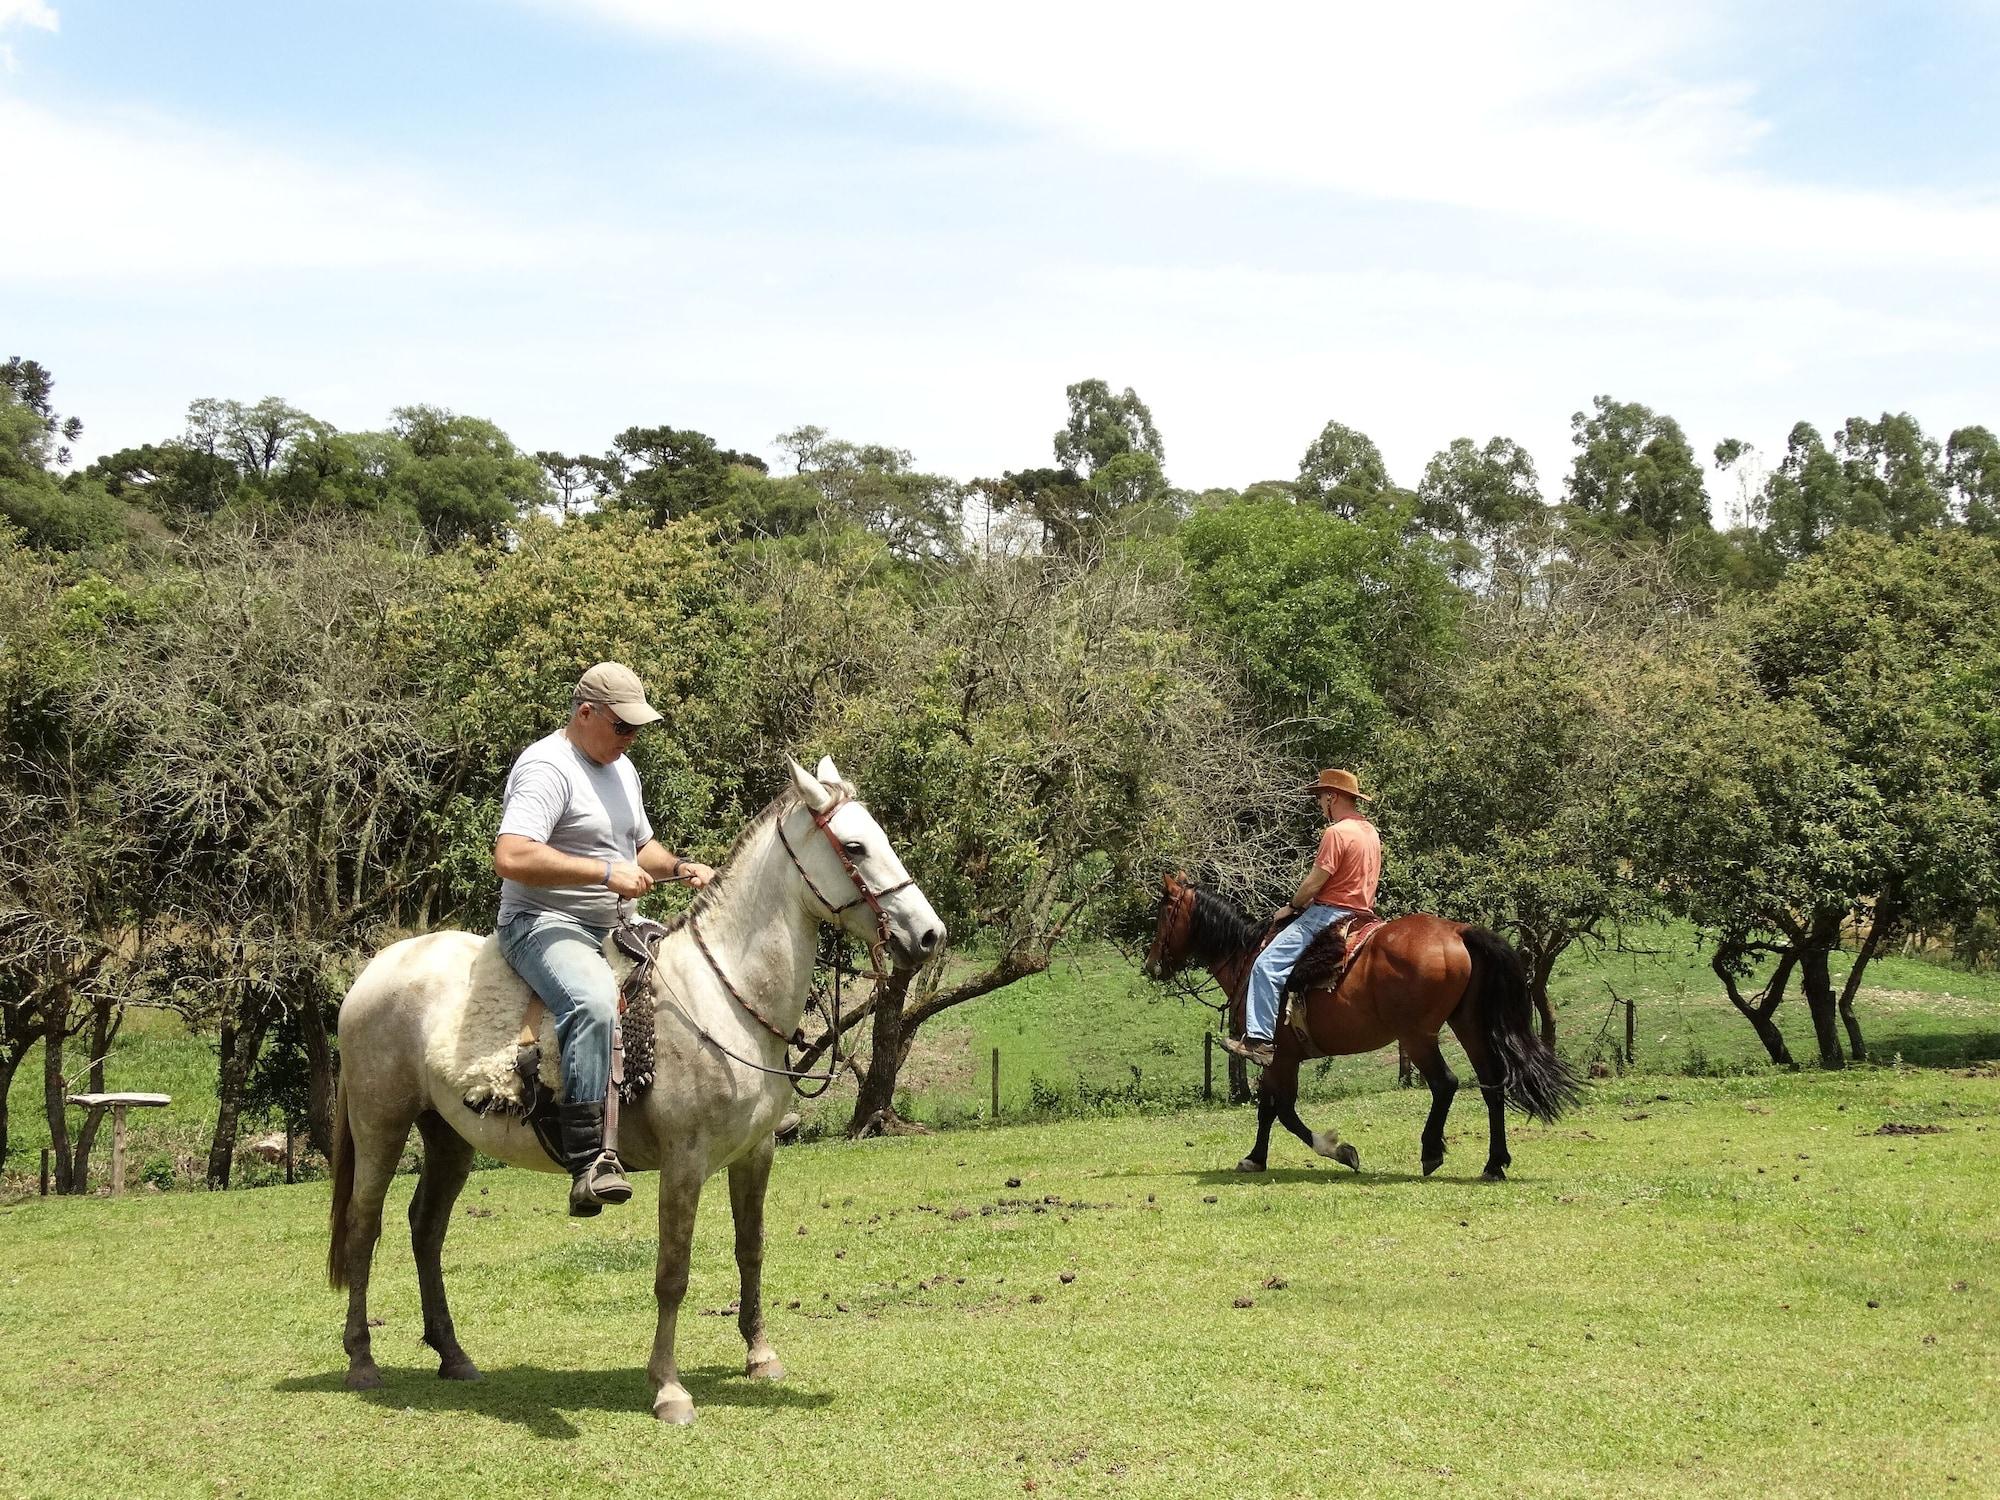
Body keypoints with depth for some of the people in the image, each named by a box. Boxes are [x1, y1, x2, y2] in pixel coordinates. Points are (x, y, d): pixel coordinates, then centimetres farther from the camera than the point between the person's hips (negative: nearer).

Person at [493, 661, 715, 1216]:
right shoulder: (546, 767, -14)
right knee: (593, 1002, -37)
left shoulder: (621, 769, 16)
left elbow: (641, 846, 29)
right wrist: (606, 872, -26)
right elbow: (511, 858, -27)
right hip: (544, 925, -10)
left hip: (612, 928, 10)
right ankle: (588, 1160, -40)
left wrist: (678, 867, 6)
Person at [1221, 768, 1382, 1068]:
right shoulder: (1371, 832, 15)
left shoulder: (1336, 832, -15)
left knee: (1267, 964, -15)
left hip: (1330, 913, -10)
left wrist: (1292, 906, 1)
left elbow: (1314, 882, -17)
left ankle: (1259, 1038, -22)